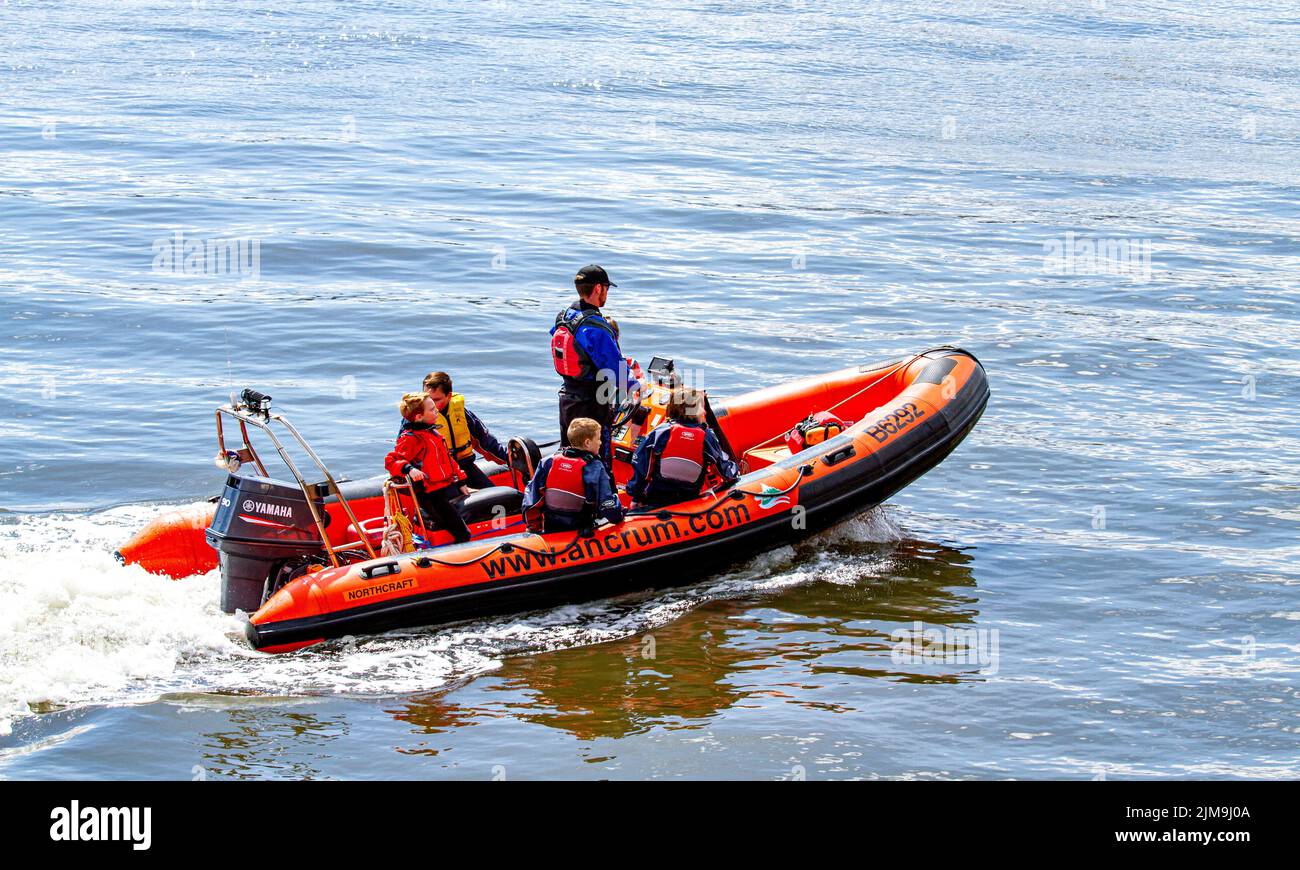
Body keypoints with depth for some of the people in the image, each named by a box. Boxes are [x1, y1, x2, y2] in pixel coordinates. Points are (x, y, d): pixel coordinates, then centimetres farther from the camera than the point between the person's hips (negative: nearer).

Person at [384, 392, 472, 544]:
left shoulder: (432, 432, 15)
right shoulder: (410, 439, -14)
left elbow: (448, 459, 23)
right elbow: (390, 460, -21)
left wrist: (460, 482, 20)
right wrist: (409, 469, -38)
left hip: (449, 487, 9)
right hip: (432, 496, -9)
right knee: (463, 535, -15)